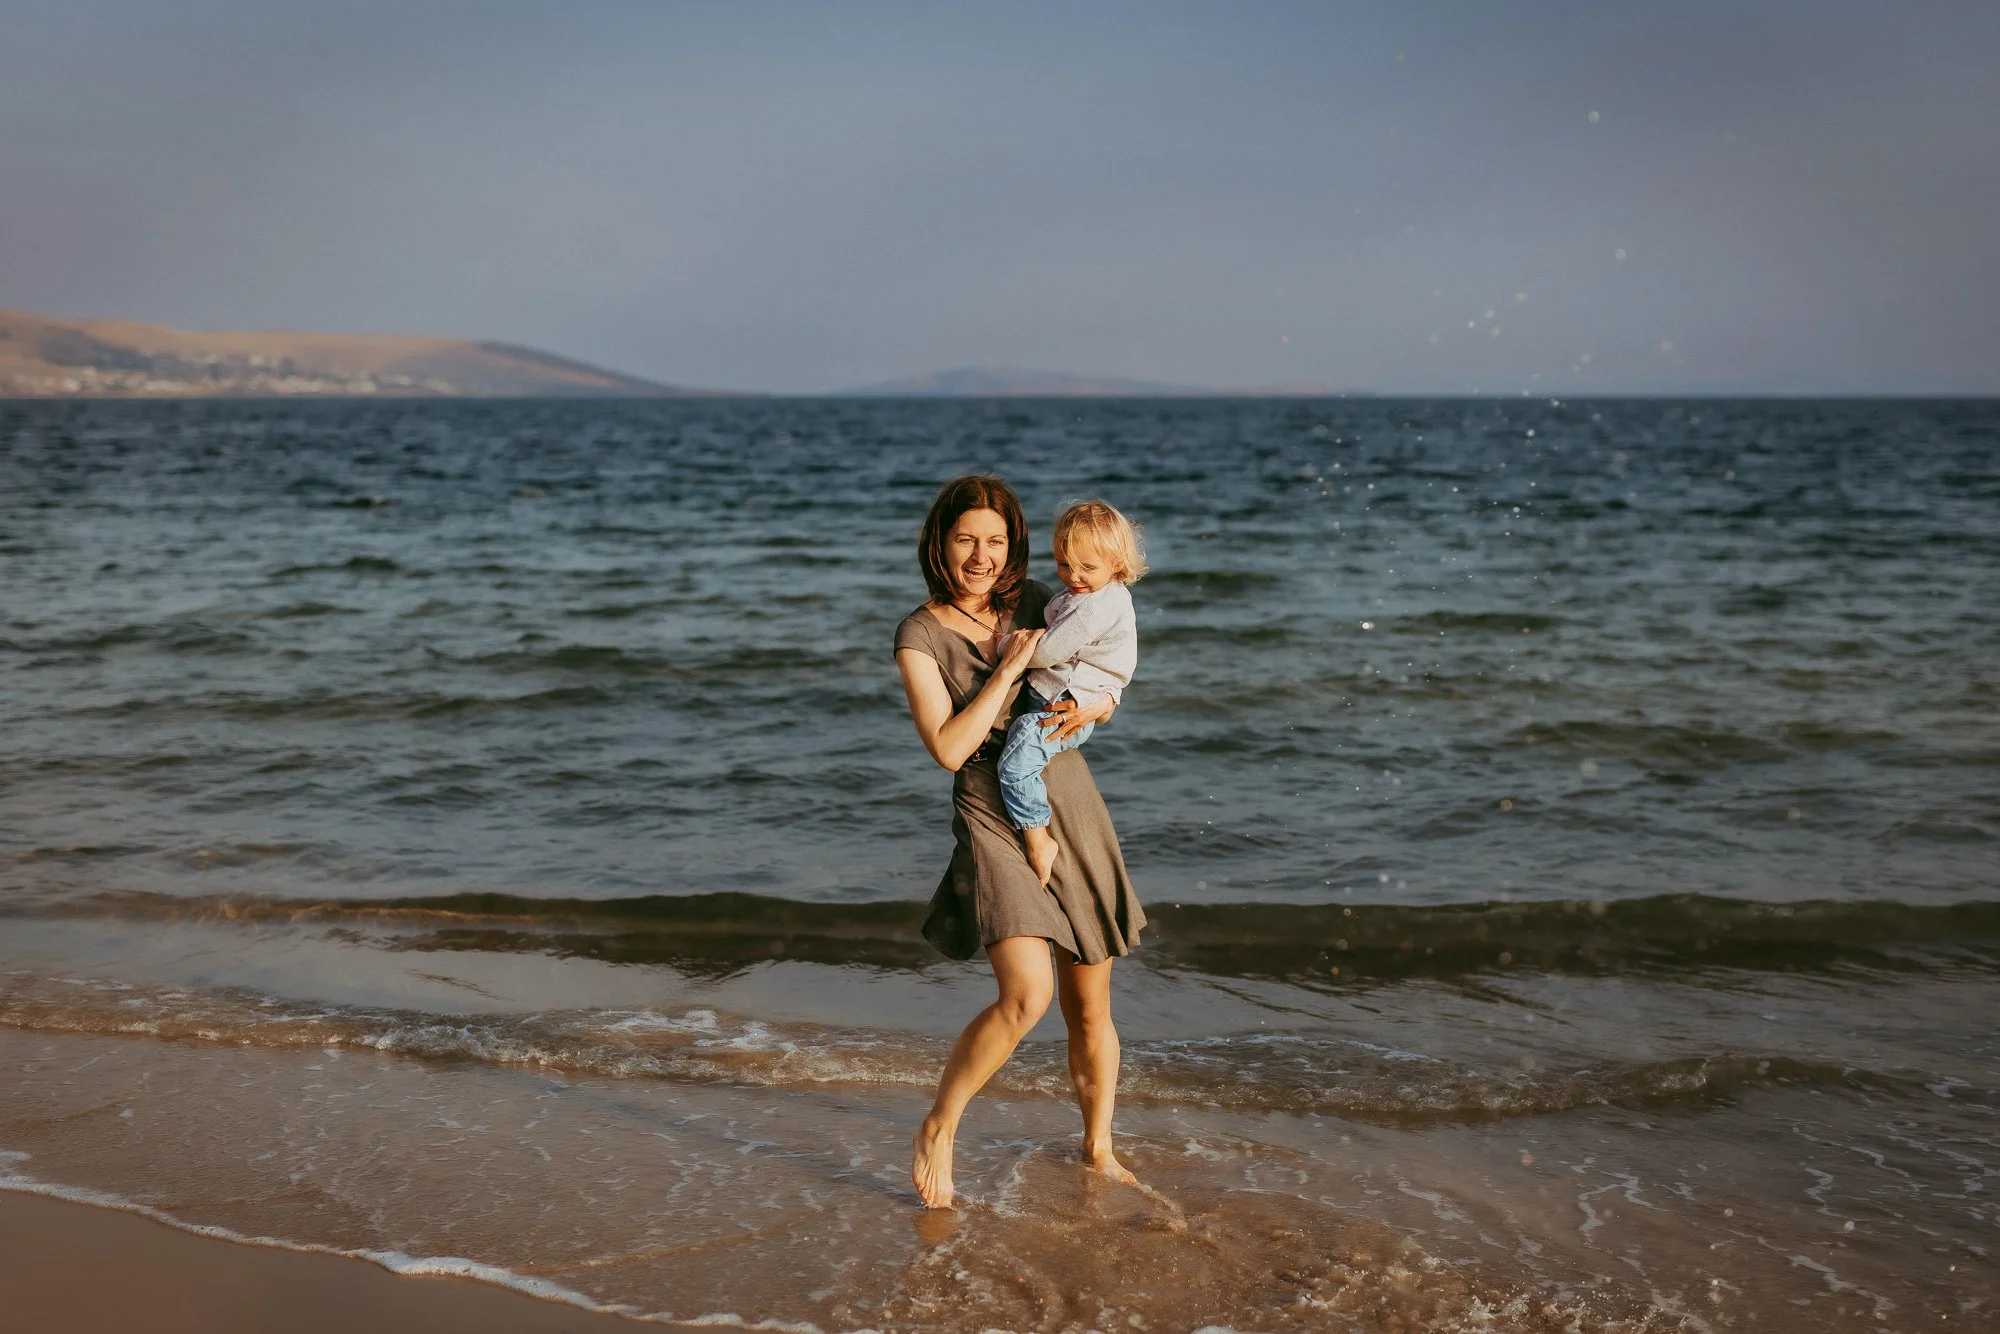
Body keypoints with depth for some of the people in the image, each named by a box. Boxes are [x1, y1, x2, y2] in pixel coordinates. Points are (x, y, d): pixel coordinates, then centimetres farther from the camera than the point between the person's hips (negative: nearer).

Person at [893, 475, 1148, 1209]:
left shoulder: (1033, 600, 5)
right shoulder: (920, 635, -7)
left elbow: (1107, 691, 15)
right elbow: (949, 748, -18)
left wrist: (1092, 707, -8)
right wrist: (1010, 668, -17)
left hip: (1074, 813, 5)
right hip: (995, 824, -4)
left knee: (1090, 1007, 11)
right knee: (1027, 992, -24)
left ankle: (1099, 1147, 34)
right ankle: (938, 1129, -2)